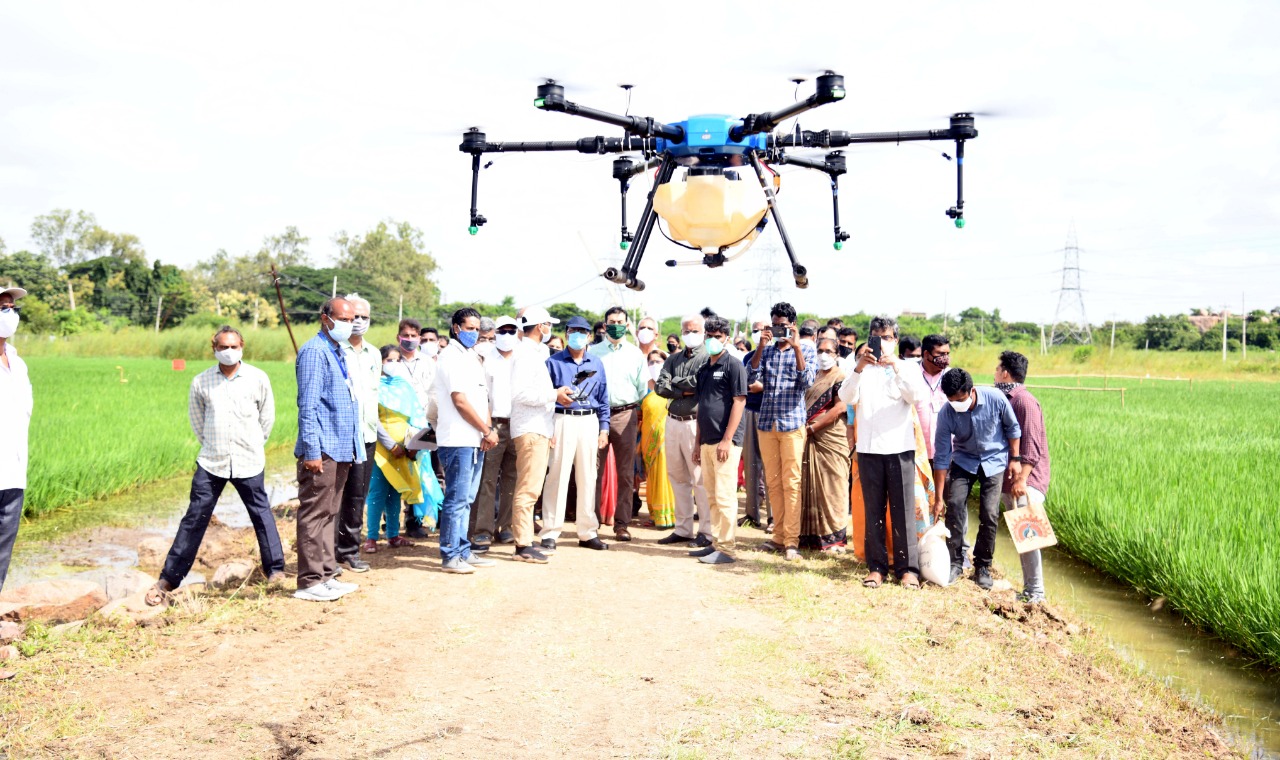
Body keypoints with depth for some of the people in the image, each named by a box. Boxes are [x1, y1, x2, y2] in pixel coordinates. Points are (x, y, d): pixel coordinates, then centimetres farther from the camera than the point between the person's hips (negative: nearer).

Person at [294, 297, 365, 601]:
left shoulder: (338, 353, 18)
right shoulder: (314, 351, -10)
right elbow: (307, 405, -16)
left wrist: (354, 447, 20)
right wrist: (311, 451, -21)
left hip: (341, 449, 10)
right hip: (322, 450, -10)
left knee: (328, 514, 15)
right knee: (314, 514, -3)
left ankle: (326, 575, 22)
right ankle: (310, 581, 3)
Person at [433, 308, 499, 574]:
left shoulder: (472, 357, 20)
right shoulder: (451, 357, -8)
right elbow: (460, 401, -14)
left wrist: (488, 429, 3)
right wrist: (488, 430, -9)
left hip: (475, 441, 9)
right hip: (458, 440, -9)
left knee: (466, 500, 13)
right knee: (456, 499, -6)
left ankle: (463, 552, 20)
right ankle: (450, 556, 1)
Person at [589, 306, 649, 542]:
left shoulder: (636, 354, 12)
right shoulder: (593, 353, 10)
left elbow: (643, 387, 12)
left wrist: (638, 411, 3)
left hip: (625, 415, 1)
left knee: (626, 473, 2)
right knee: (594, 470, -3)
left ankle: (621, 524, 8)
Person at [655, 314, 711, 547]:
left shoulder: (708, 358, -3)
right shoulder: (673, 359, 15)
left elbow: (699, 382, -18)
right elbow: (660, 387, 4)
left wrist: (676, 382, -2)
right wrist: (685, 391, -10)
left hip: (694, 423, -6)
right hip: (673, 422, 7)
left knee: (700, 479, -4)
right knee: (677, 477, 11)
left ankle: (706, 531, 4)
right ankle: (683, 529, 19)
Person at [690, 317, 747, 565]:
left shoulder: (733, 365, -6)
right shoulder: (703, 369, 17)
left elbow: (739, 402, -12)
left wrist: (727, 440, -18)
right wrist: (698, 443, 17)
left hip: (725, 442, -8)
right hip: (707, 441, 8)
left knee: (724, 496, -5)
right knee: (712, 496, 12)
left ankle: (726, 549, -1)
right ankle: (715, 543, 20)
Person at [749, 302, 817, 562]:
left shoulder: (807, 349, 4)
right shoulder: (766, 350, 12)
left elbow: (807, 381, -11)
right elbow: (751, 378, -2)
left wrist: (796, 347, -16)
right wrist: (761, 345, -7)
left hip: (792, 423, -4)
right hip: (766, 423, 4)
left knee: (791, 483, -6)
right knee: (773, 482, 8)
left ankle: (792, 540, -3)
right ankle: (779, 537, 16)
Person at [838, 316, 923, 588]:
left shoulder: (906, 369, 8)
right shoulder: (863, 370, 8)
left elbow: (915, 396, -10)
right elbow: (846, 397, -8)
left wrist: (896, 366, -23)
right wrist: (858, 368, -23)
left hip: (900, 448, -1)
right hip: (869, 448, 1)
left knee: (903, 510, -1)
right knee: (872, 510, 3)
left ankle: (907, 567, 5)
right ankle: (876, 566, 9)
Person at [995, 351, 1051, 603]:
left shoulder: (1024, 401, -13)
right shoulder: (1004, 399, 15)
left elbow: (1031, 445, -19)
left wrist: (1022, 479, -24)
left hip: (1027, 481, -9)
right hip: (1007, 479, 9)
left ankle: (1035, 591, -6)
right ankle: (1029, 587, 15)